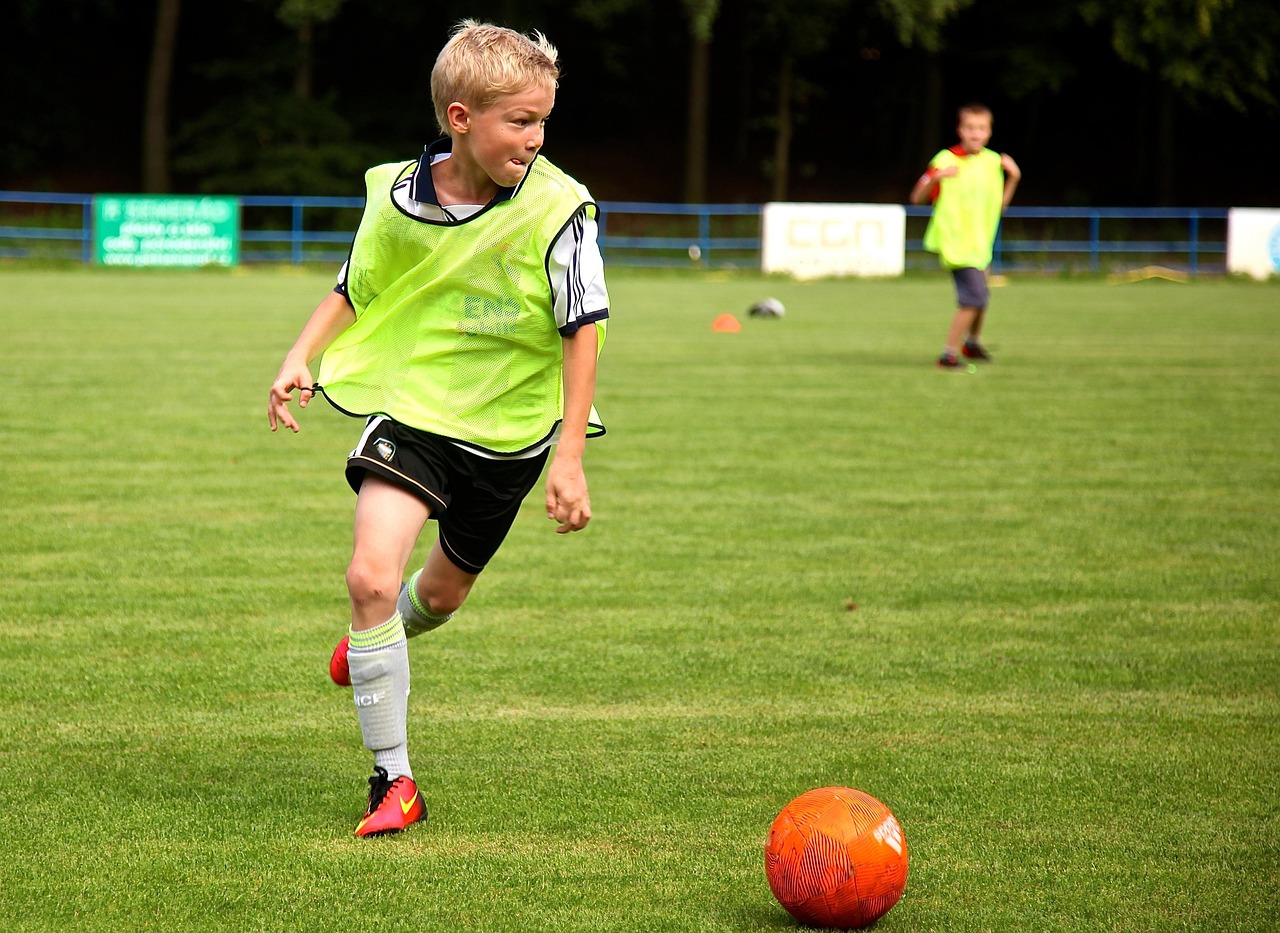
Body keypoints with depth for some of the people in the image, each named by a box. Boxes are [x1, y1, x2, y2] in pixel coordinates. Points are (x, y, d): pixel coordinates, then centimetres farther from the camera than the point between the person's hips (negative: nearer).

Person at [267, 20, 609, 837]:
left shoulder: (557, 208, -17)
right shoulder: (400, 196, -9)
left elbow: (583, 330, -13)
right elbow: (355, 289, 9)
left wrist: (569, 457, -16)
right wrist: (302, 358, -6)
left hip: (506, 426, 0)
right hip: (411, 407, 0)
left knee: (443, 590, 19)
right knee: (371, 574, -19)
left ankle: (382, 638, 59)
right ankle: (393, 782, -9)